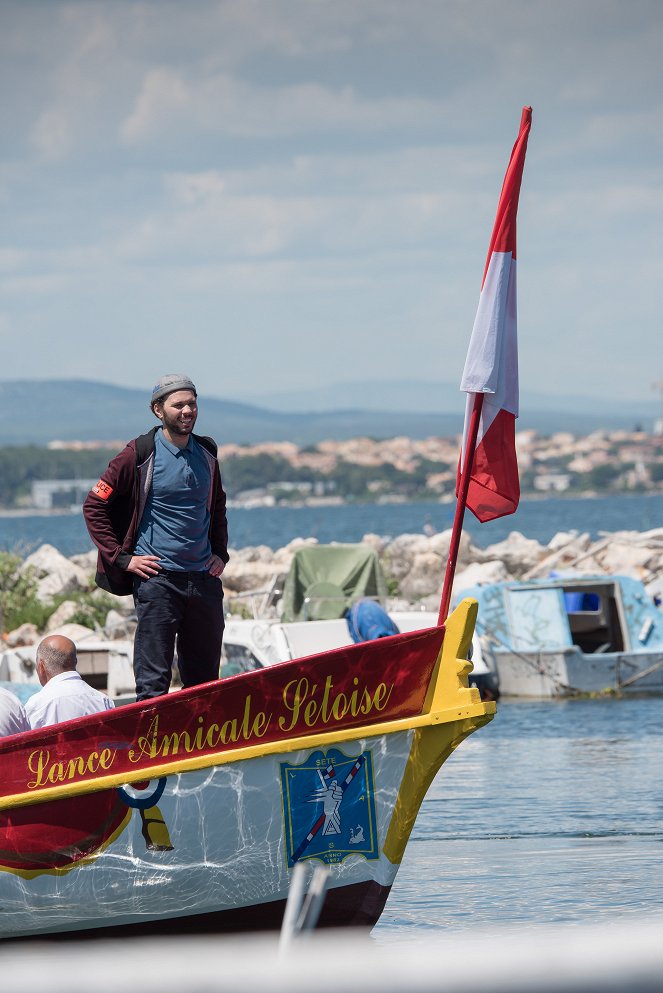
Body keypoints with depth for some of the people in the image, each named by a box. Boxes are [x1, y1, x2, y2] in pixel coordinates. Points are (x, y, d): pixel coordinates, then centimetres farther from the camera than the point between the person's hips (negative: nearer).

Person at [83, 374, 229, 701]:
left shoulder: (206, 453, 10)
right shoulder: (141, 454, -6)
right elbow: (94, 506, -4)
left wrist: (220, 553, 16)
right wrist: (122, 558, -8)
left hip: (204, 577, 6)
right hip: (157, 578, -6)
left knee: (204, 680, 10)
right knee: (153, 681, -8)